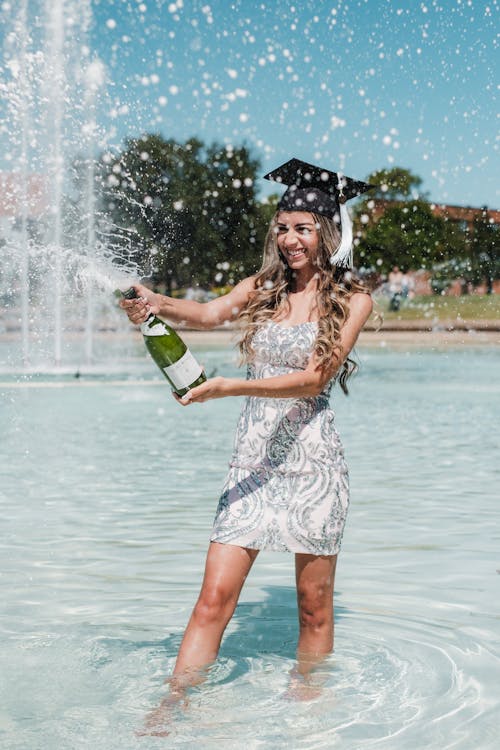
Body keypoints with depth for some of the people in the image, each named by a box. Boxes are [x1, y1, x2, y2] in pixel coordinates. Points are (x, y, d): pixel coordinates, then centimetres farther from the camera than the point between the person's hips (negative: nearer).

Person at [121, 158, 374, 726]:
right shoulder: (262, 288, 9)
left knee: (314, 606, 7)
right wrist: (160, 305, -32)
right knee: (215, 596, -4)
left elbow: (314, 379, -12)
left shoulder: (352, 299, -1)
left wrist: (230, 387, -22)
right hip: (253, 458, 2)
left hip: (311, 457, -2)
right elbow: (211, 313, -10)